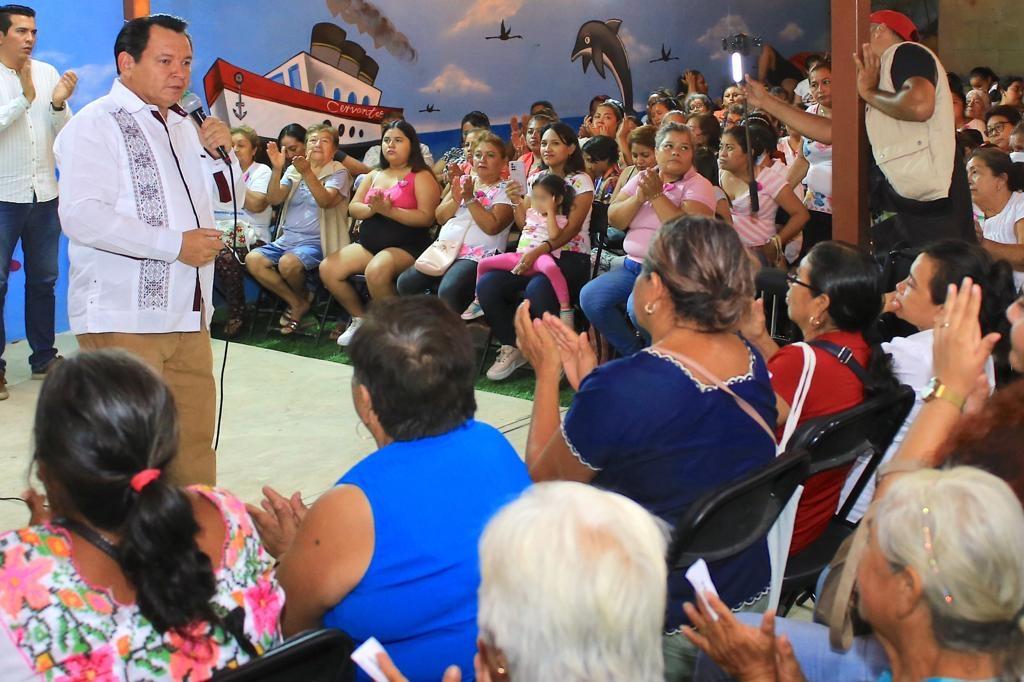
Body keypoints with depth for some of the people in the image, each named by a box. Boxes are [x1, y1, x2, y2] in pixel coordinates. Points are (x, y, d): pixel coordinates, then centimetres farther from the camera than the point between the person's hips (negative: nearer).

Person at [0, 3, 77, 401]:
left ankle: (43, 357, 24)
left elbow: (66, 134, 3)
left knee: (44, 279, 13)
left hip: (44, 194, 4)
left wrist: (59, 104, -14)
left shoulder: (48, 73, 4)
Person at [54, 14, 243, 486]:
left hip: (188, 315, 7)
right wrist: (174, 244, -18)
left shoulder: (184, 126, 19)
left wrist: (221, 153, 6)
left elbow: (232, 196, 28)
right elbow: (81, 216, -20)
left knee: (194, 443, 10)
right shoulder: (95, 126, -6)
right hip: (123, 320, -7)